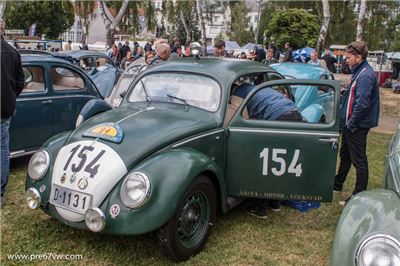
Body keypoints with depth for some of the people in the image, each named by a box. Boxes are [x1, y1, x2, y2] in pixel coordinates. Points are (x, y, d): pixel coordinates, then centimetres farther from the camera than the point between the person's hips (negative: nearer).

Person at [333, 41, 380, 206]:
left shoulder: (365, 75, -20)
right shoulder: (359, 72, 11)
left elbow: (362, 103, -26)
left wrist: (351, 123, -18)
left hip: (357, 126, -10)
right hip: (350, 124, 10)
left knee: (358, 160, -2)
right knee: (345, 155, 22)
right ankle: (337, 185, 38)